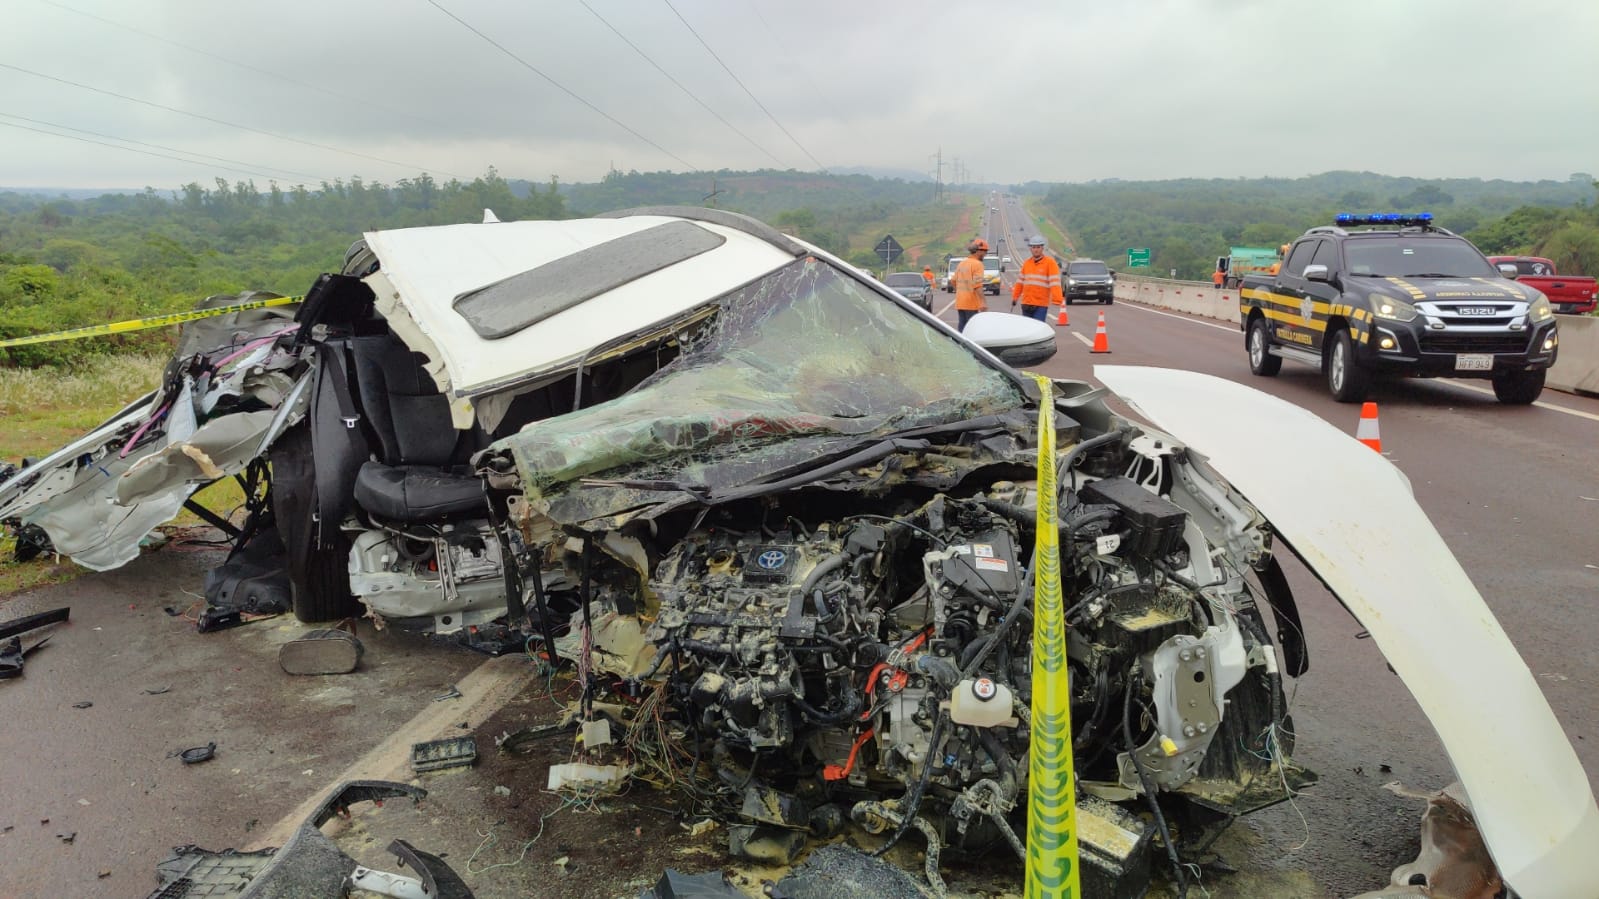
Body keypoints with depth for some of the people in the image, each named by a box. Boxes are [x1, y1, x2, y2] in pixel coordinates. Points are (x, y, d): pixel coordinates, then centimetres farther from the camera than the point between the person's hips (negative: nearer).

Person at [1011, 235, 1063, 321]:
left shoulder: (1050, 263, -6)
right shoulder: (1026, 263, 11)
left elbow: (1055, 283, -14)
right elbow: (1020, 281, 20)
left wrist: (1057, 299, -24)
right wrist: (1015, 296, 20)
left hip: (1041, 305, -5)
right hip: (1026, 304, 5)